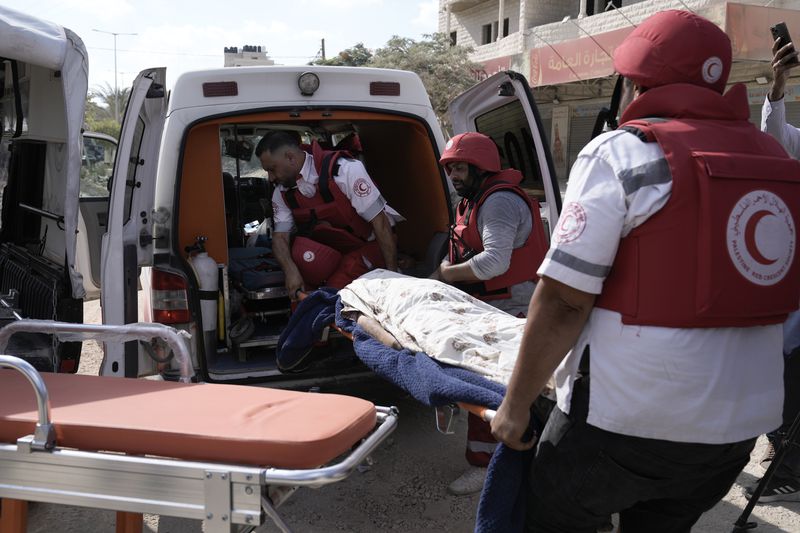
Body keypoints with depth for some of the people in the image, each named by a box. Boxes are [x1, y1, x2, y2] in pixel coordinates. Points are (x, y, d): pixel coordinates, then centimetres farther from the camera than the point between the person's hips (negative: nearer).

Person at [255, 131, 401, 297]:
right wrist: (291, 270, -33)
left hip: (368, 244, -5)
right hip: (332, 250, 5)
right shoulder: (282, 193, -5)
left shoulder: (345, 169, -26)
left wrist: (393, 272, -24)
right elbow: (280, 236, -10)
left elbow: (379, 221, -25)